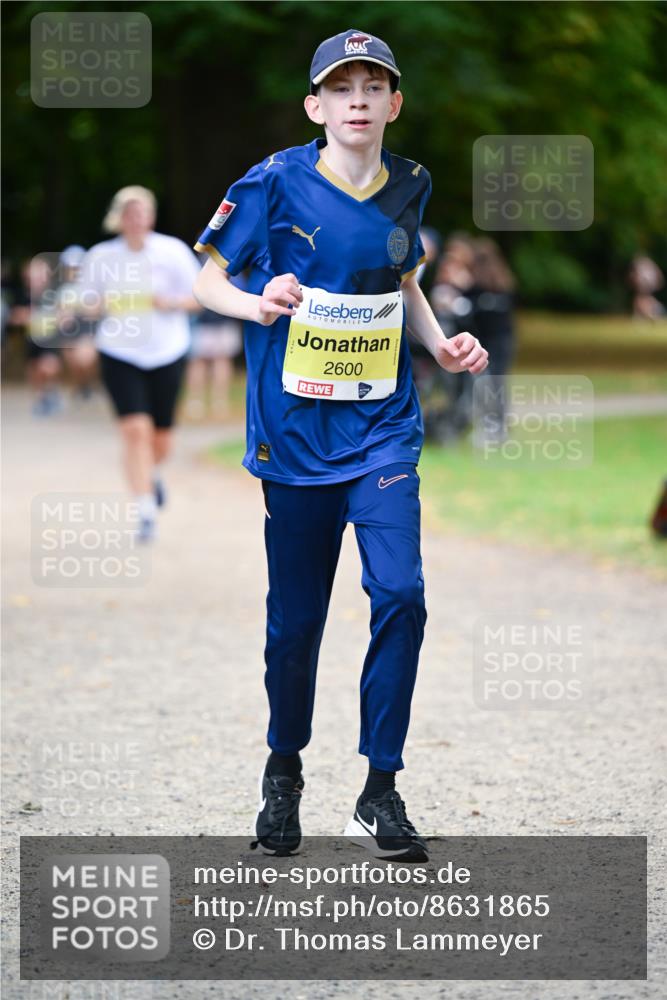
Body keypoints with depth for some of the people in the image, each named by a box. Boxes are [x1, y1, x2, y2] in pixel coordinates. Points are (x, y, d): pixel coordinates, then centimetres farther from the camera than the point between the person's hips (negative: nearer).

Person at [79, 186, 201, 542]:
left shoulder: (173, 251, -4)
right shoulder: (100, 257, -2)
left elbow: (197, 299, 1)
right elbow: (88, 305, 7)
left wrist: (171, 302, -18)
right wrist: (103, 306, -15)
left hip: (167, 353, 1)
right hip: (119, 355, -1)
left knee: (161, 436, 10)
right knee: (135, 430, -16)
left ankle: (152, 472, 46)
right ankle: (145, 510, -12)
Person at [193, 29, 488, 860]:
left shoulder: (407, 187, 5)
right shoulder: (275, 183, -8)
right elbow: (208, 280, -1)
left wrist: (441, 343, 2)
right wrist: (259, 305, -22)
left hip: (383, 427, 2)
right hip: (294, 430, -2)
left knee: (400, 593, -12)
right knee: (296, 614, 5)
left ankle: (380, 793, -2)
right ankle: (283, 769, 29)